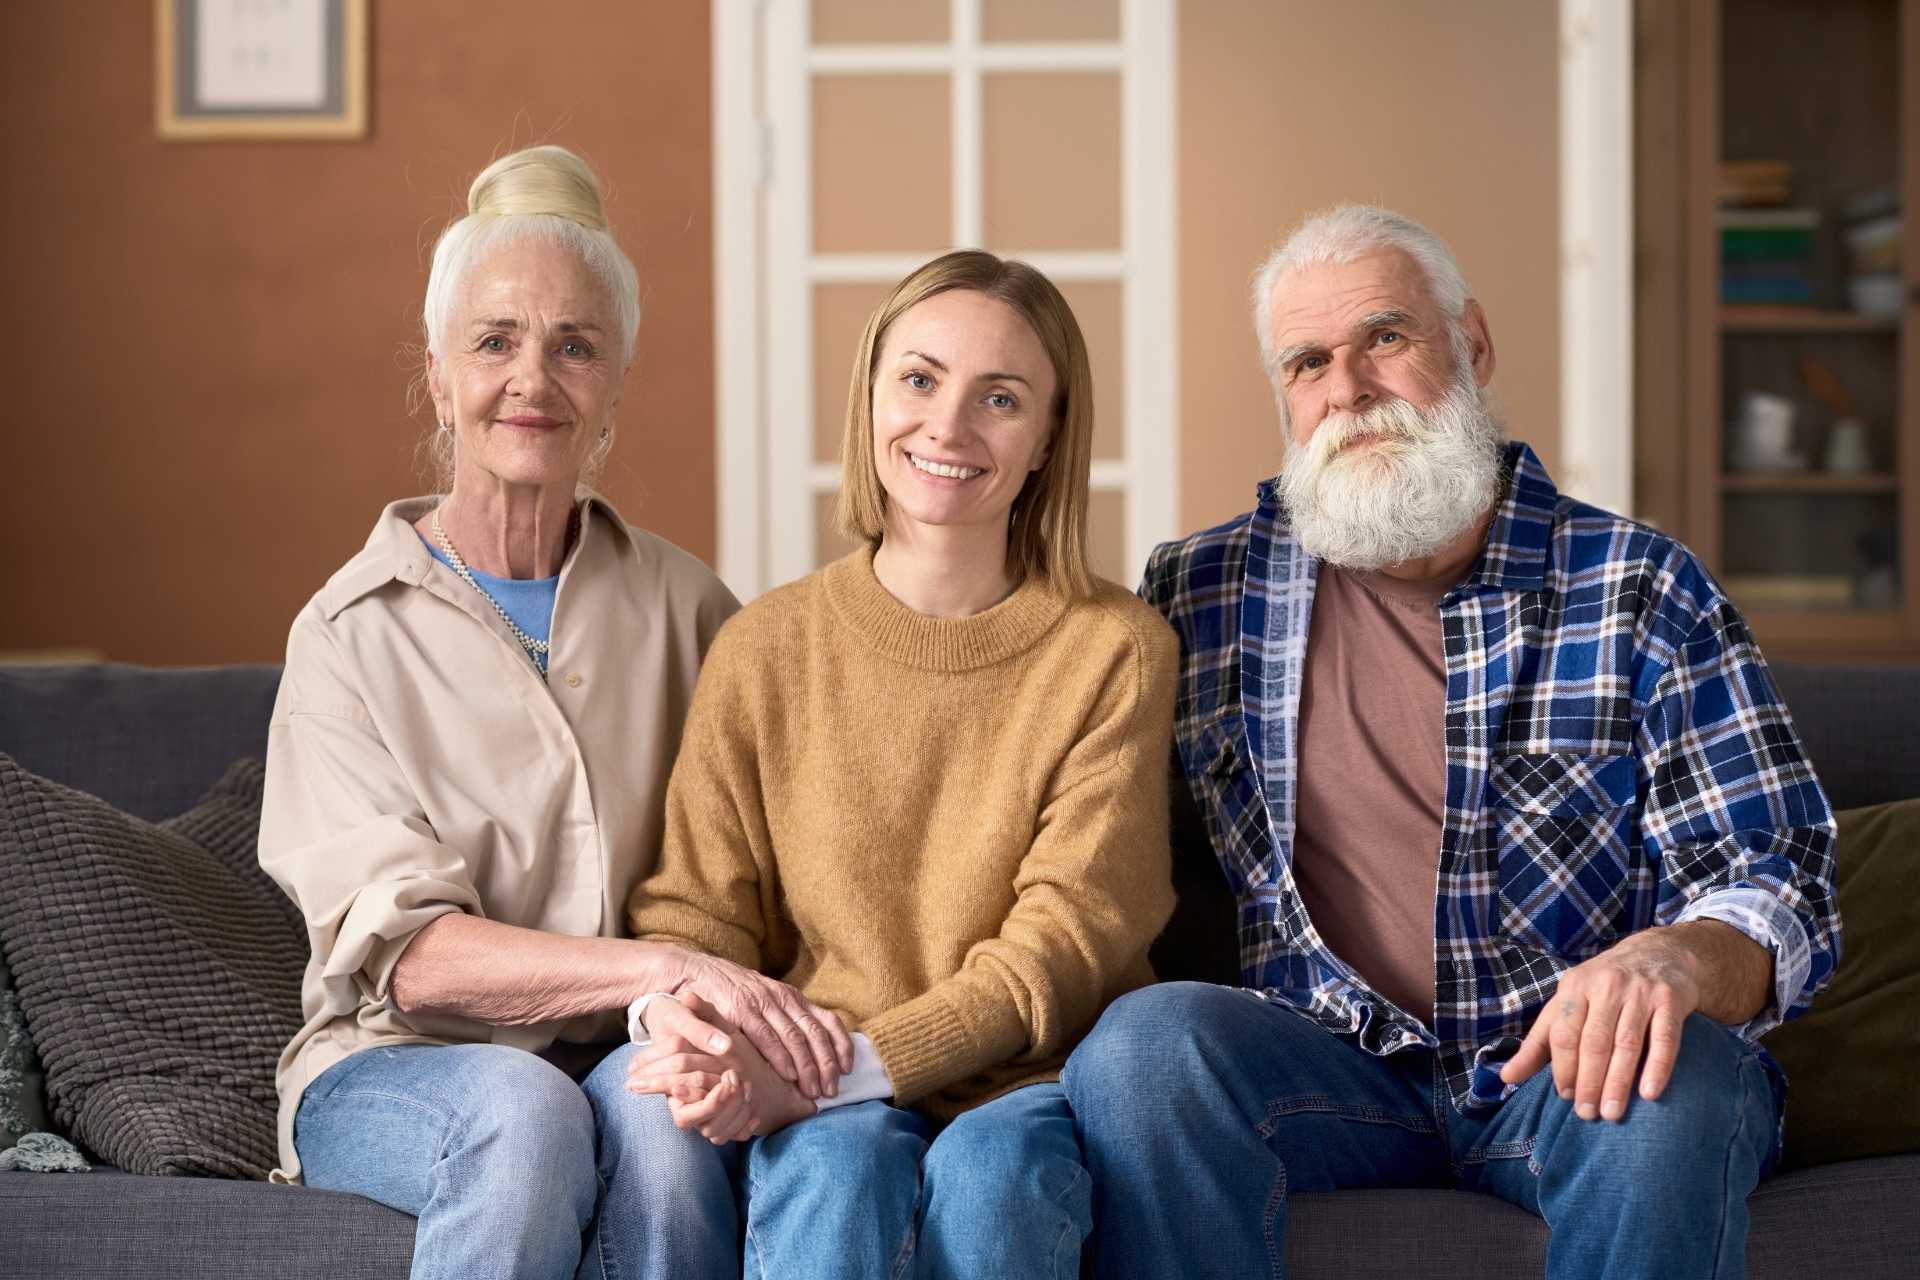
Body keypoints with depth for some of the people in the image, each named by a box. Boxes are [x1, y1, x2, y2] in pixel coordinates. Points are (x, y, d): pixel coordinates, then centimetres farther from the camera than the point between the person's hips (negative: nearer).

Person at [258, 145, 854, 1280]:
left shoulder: (681, 607, 8)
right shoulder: (355, 632, 0)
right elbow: (406, 950, -12)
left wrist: (697, 1020, -21)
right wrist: (662, 967, -27)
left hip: (628, 1055, 1)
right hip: (396, 1068, -1)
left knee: (658, 1103, -32)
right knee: (522, 1106, -34)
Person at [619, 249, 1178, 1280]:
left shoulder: (1115, 652, 0)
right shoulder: (764, 650, 6)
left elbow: (1066, 945, -6)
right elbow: (696, 913, 8)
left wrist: (835, 1069, -18)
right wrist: (688, 1039, -17)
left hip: (1030, 1086, 0)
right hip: (825, 1109, 1)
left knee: (990, 1168, -33)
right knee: (840, 1166, -33)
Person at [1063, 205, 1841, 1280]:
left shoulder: (1641, 590, 3)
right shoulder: (1202, 589, 10)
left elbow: (1778, 882, -2)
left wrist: (1680, 960, -26)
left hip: (1566, 1068, -1)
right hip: (1336, 1063, 2)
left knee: (1678, 1085, -35)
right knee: (1146, 1041, -29)